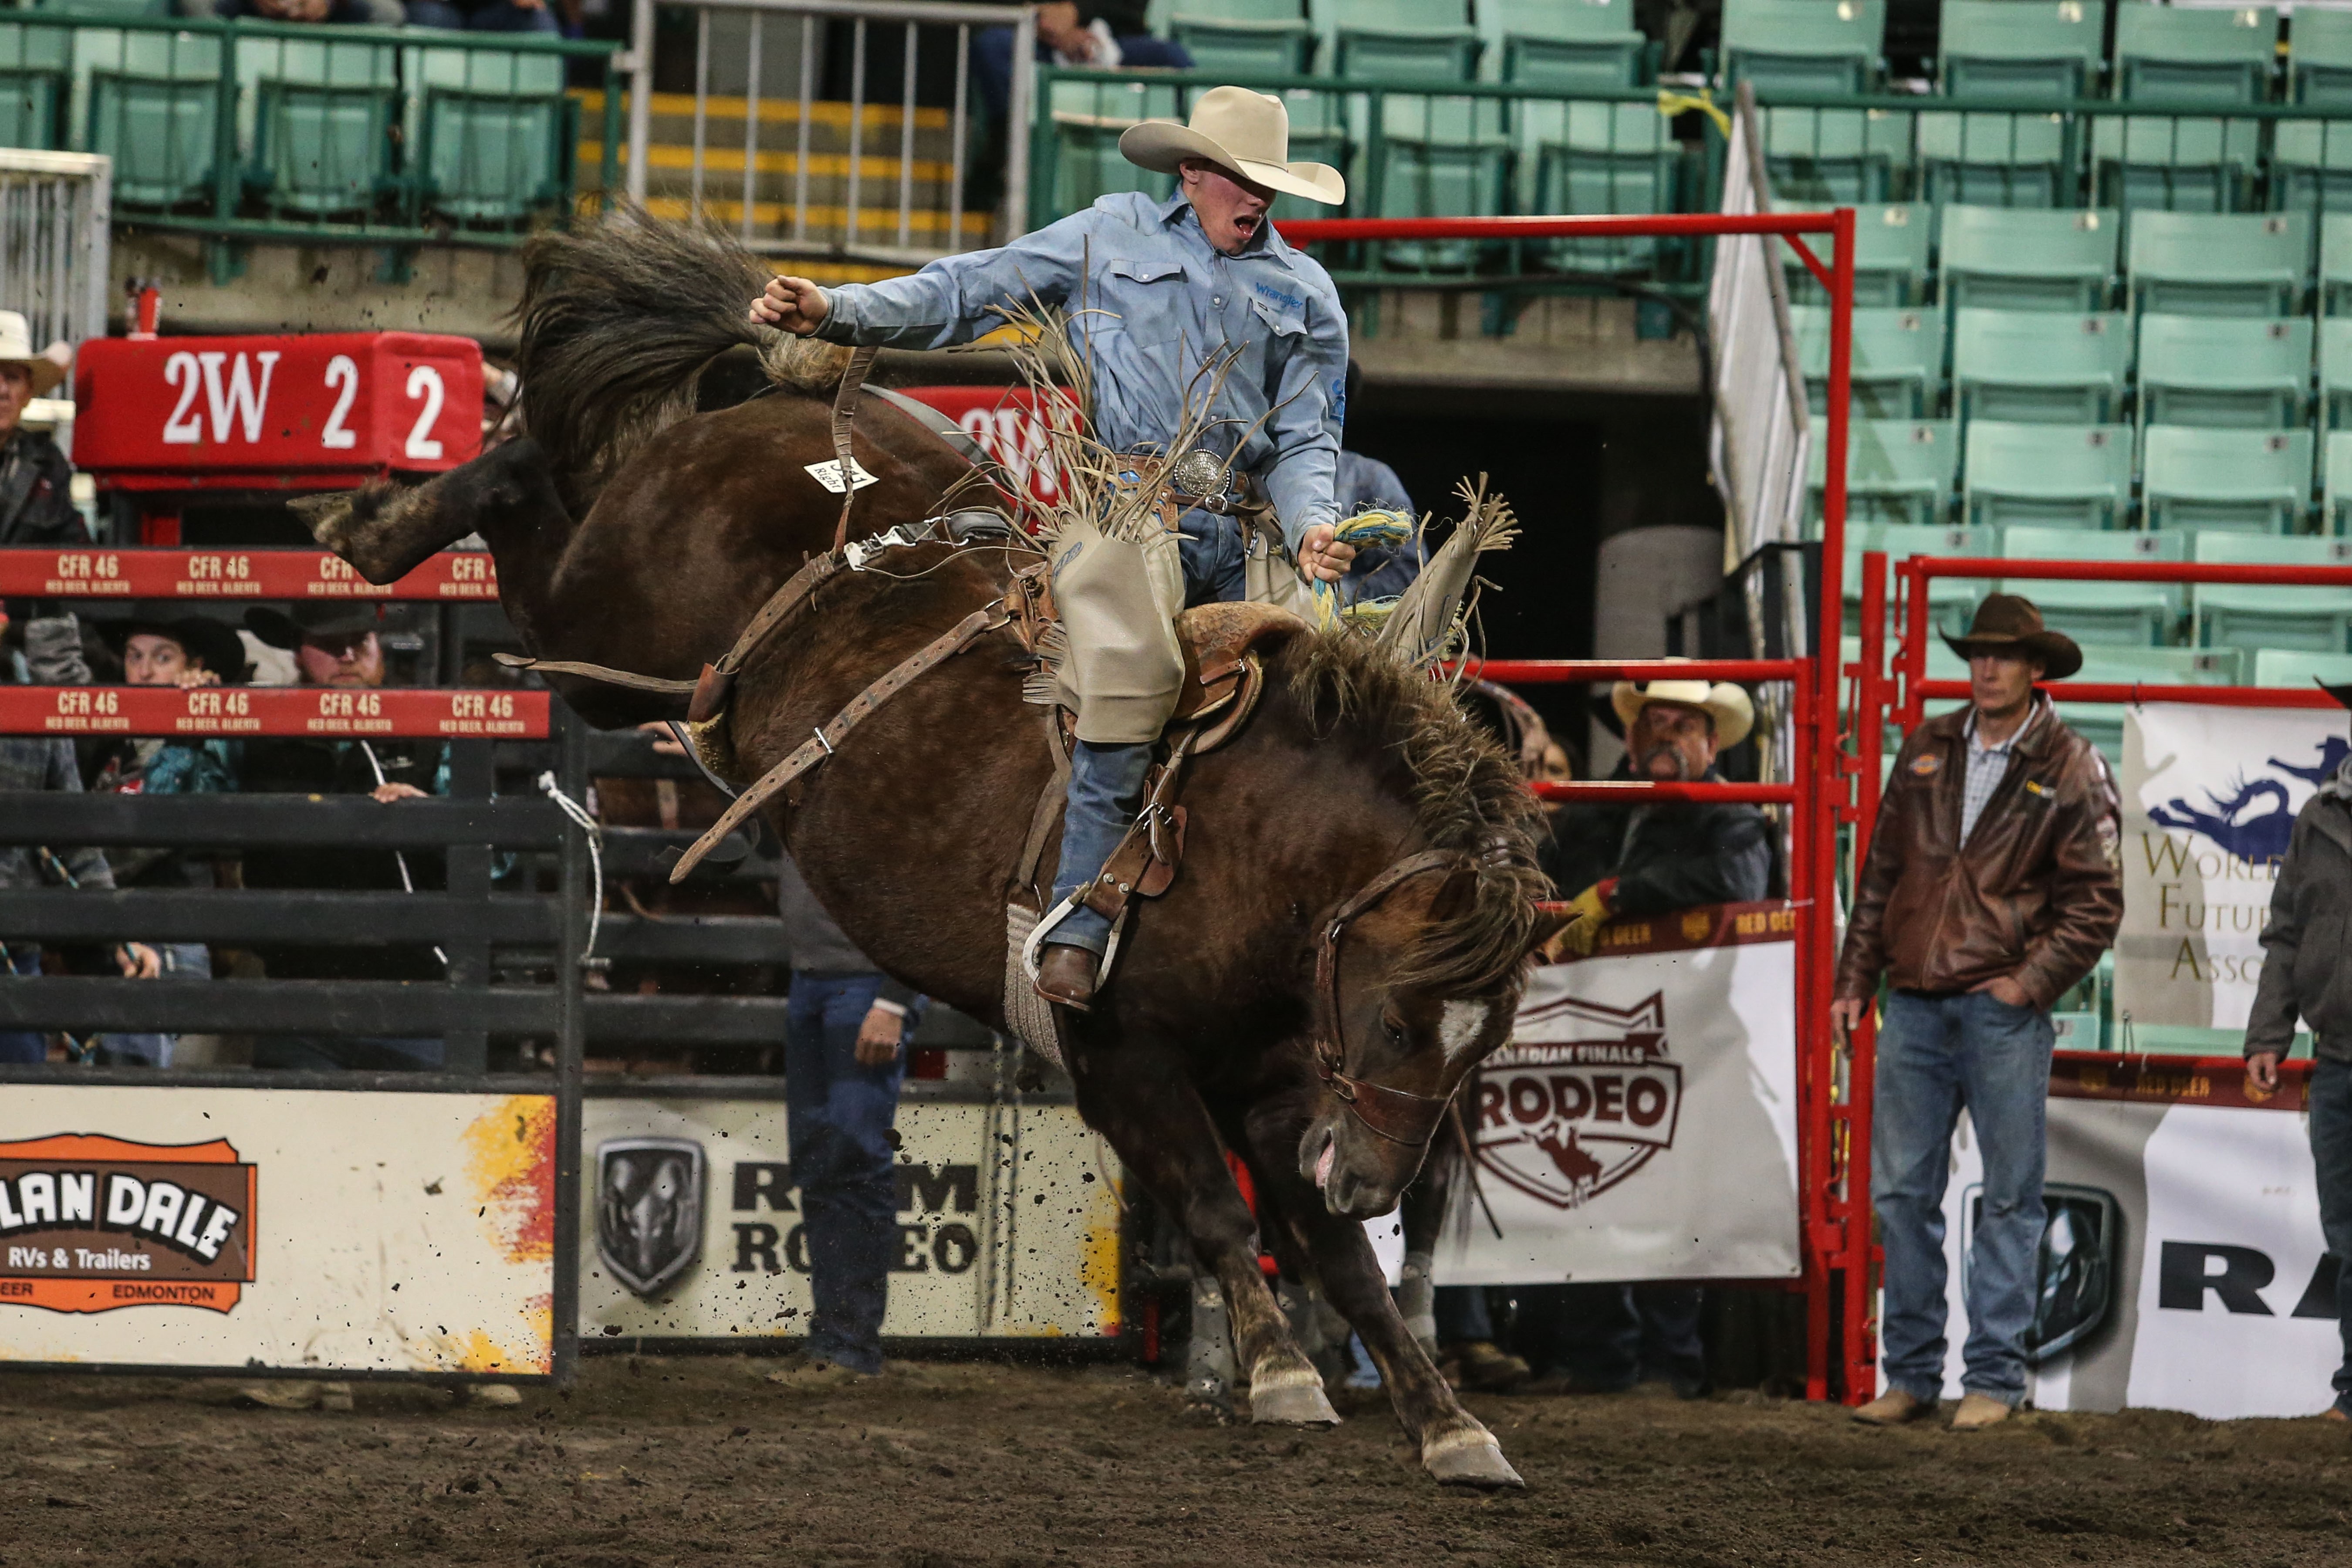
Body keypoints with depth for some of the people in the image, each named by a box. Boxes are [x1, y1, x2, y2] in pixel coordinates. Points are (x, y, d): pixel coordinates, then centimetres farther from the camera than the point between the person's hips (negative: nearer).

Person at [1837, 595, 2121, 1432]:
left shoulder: (2071, 772, -1)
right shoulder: (1926, 751, 11)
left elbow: (2094, 902, -2)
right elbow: (1882, 870, 16)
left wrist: (2031, 982, -10)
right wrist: (1855, 978, 12)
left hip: (2003, 1010, -4)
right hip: (1914, 1007, 4)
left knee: (2009, 1198, 1)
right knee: (1902, 1192, 5)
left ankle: (1993, 1379, 6)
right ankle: (1910, 1375, 12)